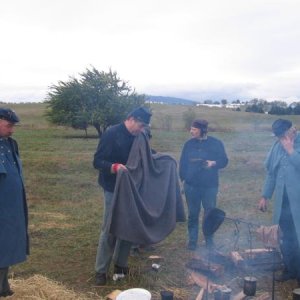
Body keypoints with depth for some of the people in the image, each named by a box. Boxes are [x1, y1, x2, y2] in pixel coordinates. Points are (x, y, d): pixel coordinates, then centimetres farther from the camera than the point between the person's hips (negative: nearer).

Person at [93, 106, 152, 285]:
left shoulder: (137, 137, 6)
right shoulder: (112, 134, -15)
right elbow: (97, 161, -18)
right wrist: (114, 167, -35)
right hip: (114, 190, -6)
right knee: (110, 230, 0)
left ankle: (121, 265, 27)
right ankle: (101, 271, 13)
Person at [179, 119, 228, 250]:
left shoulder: (216, 143, -2)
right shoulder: (189, 144, 4)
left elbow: (224, 160, 1)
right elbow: (183, 163, 9)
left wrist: (213, 163, -18)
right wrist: (183, 178, 2)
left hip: (210, 185, -1)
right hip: (191, 185, 1)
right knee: (193, 214, 7)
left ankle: (209, 240, 23)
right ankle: (192, 240, 20)